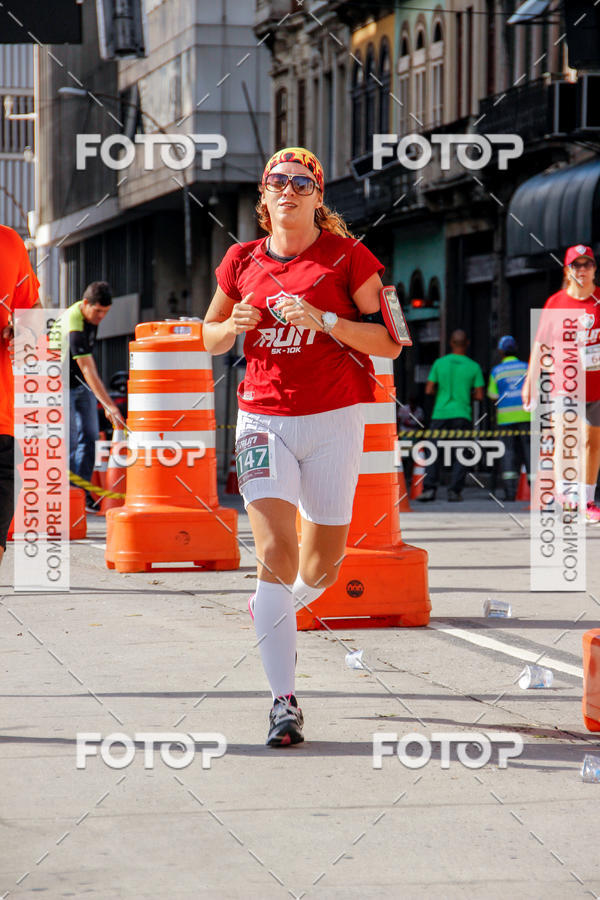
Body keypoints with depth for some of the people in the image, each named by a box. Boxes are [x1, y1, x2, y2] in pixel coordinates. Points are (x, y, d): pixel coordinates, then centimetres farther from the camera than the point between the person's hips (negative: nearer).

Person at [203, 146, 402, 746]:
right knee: (275, 551, -15)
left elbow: (389, 342, -5)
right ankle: (284, 702, -14)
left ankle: (275, 609, 45)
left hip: (333, 420, -1)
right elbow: (211, 337, 20)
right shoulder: (243, 261, 8)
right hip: (263, 419, 1)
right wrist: (234, 325, -3)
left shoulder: (347, 257, -1)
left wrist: (323, 320, -18)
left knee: (322, 563, 8)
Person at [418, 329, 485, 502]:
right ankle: (454, 491, -4)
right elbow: (479, 396, 1)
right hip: (462, 415, 0)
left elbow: (429, 390, 2)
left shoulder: (440, 363, 1)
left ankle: (429, 488, -7)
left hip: (440, 414, 0)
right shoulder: (473, 367, 0)